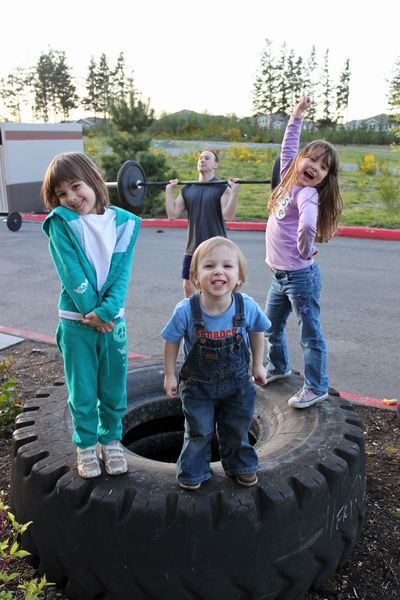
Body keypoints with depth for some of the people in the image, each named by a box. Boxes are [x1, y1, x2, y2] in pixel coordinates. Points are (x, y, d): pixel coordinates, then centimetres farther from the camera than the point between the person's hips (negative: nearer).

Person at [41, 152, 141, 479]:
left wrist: (105, 311, -17)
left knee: (114, 390, 12)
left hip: (112, 318, 2)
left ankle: (111, 441, 32)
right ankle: (86, 446, 27)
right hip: (76, 320, -1)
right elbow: (70, 272, -12)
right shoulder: (61, 223, -6)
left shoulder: (123, 222, -1)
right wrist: (91, 312, -16)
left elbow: (122, 272, -6)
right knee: (82, 391, 9)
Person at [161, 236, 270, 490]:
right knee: (199, 432, 10)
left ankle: (241, 466, 45)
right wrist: (170, 375, -3)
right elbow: (172, 341, -8)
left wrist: (258, 365, 6)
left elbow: (257, 332, 0)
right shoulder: (186, 310, -26)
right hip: (198, 384, -2)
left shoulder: (247, 306, -22)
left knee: (237, 429, 20)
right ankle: (193, 472, 35)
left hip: (237, 382, 2)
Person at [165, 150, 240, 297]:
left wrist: (234, 191, -26)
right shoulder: (187, 189, 10)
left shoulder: (222, 188, -4)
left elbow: (228, 215, -17)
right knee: (188, 285, 9)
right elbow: (172, 214, 3)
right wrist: (169, 190, 1)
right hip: (192, 249, 5)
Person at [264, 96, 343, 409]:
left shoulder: (308, 194, -18)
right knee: (271, 327, 22)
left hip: (300, 275, -9)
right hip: (280, 274, 9)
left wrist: (305, 250, -24)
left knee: (311, 333, 3)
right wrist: (297, 115, 20)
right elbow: (289, 147, 20)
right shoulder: (289, 179, 7)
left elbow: (307, 225, -39)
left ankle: (316, 388, 15)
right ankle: (279, 367, 44)